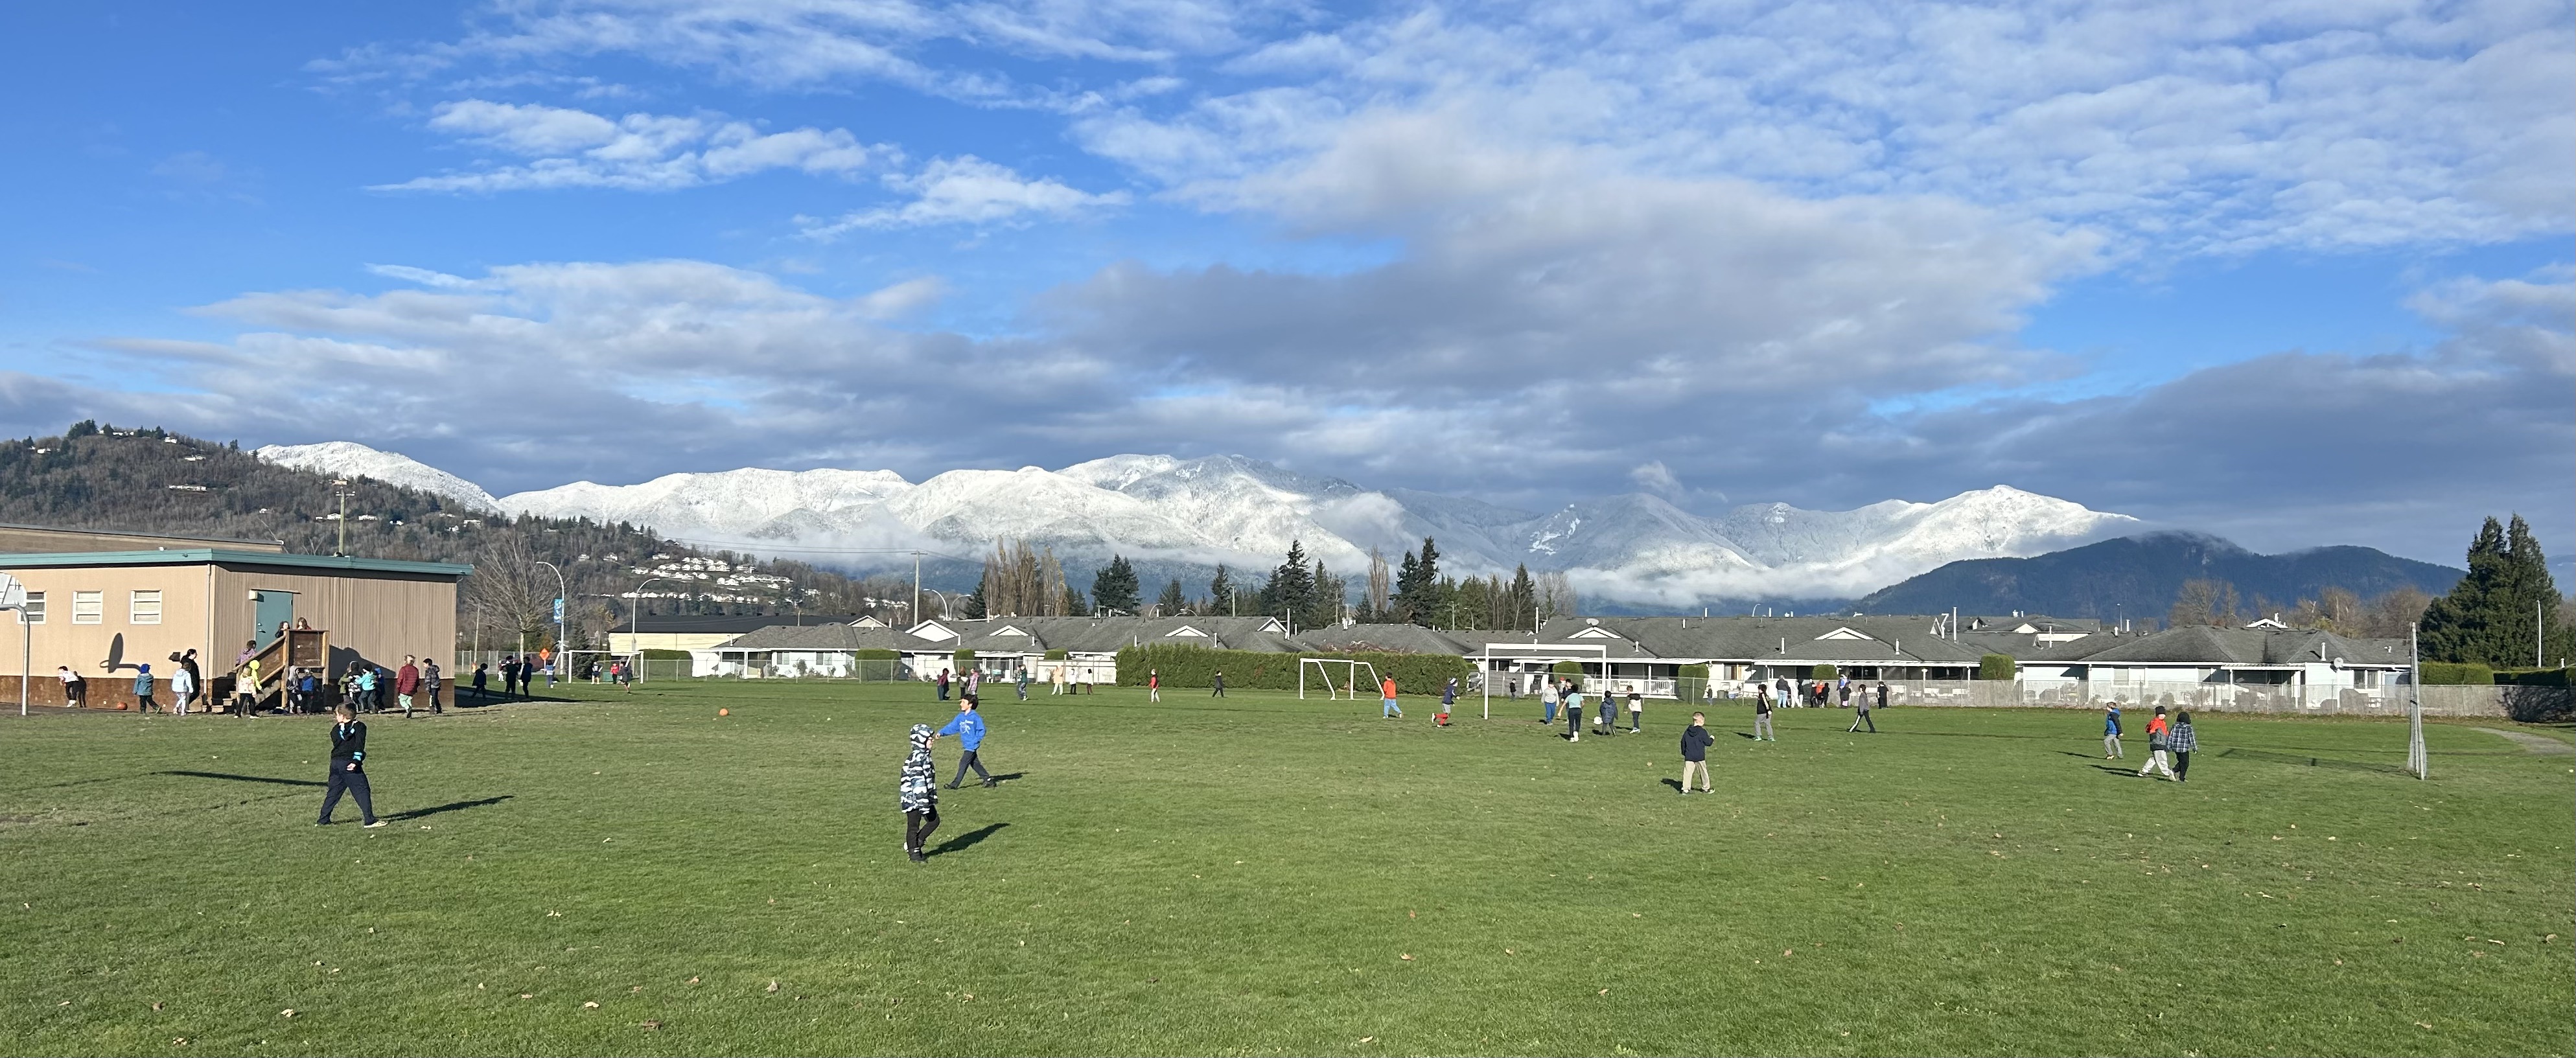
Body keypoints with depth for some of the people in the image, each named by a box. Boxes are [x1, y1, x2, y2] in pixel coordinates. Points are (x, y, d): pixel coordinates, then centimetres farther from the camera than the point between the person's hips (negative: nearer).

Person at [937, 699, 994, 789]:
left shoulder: (975, 717, -14)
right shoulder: (960, 717, 6)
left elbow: (982, 731, -12)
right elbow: (952, 727, 6)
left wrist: (974, 741, -17)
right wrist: (941, 732, -7)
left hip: (972, 746, -8)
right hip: (966, 746, 8)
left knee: (963, 763, -7)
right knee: (974, 763, 13)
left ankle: (954, 784, -3)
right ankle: (988, 780, 22)